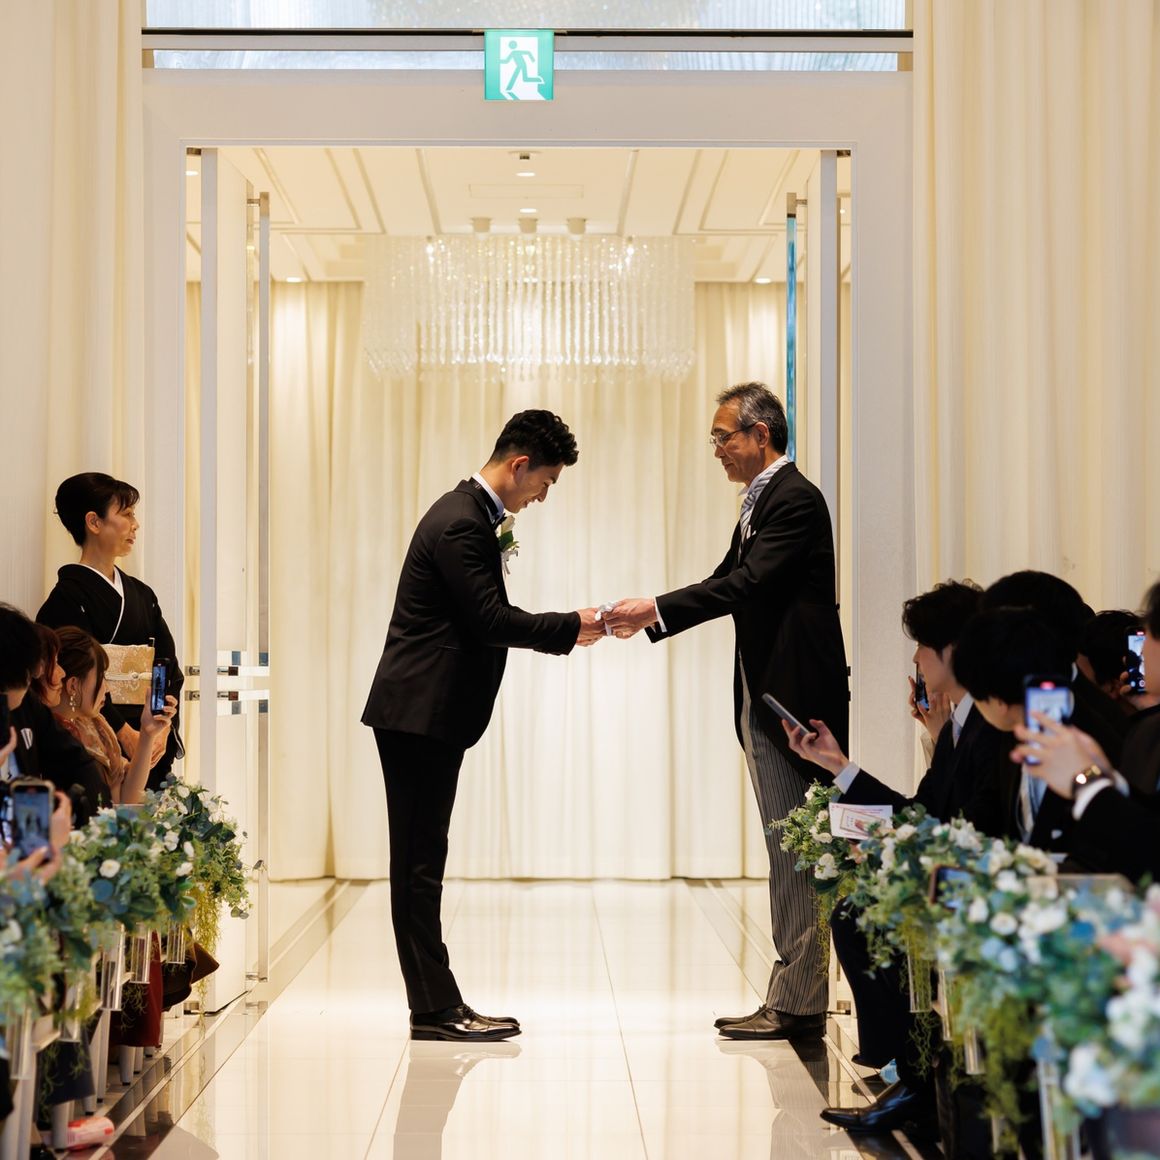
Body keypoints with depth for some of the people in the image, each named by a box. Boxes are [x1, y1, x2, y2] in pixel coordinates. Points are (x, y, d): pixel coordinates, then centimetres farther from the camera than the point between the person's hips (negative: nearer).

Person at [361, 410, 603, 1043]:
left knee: (420, 862, 10)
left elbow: (486, 617, 19)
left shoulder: (469, 515, 17)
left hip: (427, 713, 11)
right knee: (419, 864, -5)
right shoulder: (460, 523, -16)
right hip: (420, 712, -11)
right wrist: (573, 626, -11)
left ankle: (433, 1007, 14)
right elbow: (490, 618, -19)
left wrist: (567, 629, 10)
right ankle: (438, 1008, -1)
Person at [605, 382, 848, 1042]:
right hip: (765, 702, 10)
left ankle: (798, 1005, -1)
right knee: (786, 852, 13)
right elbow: (730, 581, 19)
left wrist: (659, 609, -21)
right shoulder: (761, 501, 18)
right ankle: (792, 996, 19)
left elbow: (749, 584, -22)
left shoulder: (794, 499, -13)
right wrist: (649, 619, 8)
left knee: (797, 852, -6)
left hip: (793, 699, -10)